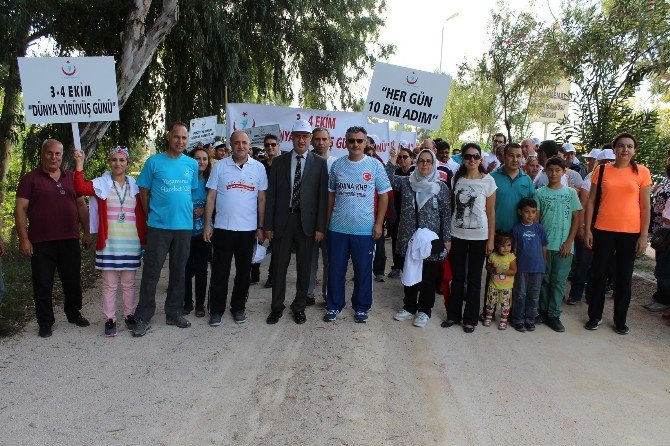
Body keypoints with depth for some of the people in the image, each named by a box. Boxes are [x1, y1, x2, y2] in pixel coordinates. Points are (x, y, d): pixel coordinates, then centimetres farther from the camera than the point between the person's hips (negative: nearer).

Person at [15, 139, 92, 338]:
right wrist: (24, 239, -10)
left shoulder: (71, 177, 12)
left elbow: (81, 205, 15)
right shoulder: (30, 178, 0)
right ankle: (45, 322, 17)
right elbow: (20, 209, -3)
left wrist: (87, 232, 11)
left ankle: (73, 313, 31)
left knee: (73, 280, 12)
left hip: (70, 240, 3)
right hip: (41, 243, -3)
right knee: (43, 284, 4)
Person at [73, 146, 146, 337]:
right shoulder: (101, 184, 1)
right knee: (109, 283, 3)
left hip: (131, 242, 2)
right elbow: (80, 188, -19)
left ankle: (129, 315, 23)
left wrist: (143, 239, 3)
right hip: (108, 242, -2)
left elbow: (141, 215, 7)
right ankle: (110, 319, 14)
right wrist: (79, 163, -26)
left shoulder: (134, 186, 7)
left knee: (129, 283, 11)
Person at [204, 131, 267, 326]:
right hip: (223, 227, -1)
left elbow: (262, 199, 5)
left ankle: (238, 308, 25)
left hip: (248, 229, 1)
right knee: (220, 271, 5)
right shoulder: (219, 167, 2)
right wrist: (207, 225, -3)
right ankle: (216, 310, 17)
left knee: (244, 271, 10)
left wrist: (261, 227, 2)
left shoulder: (258, 168, 4)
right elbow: (211, 197, 2)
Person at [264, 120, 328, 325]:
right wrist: (268, 225, 0)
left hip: (307, 221, -1)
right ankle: (277, 306, 24)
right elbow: (271, 195, 4)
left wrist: (320, 227, -6)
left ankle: (299, 307, 25)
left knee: (304, 267, 9)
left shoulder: (319, 163, 1)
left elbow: (323, 197, -1)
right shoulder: (279, 162, 5)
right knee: (279, 265, 9)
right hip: (282, 220, 1)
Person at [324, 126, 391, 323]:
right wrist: (327, 221, 8)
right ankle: (333, 305, 25)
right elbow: (331, 194, 11)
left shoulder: (375, 165, -1)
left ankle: (361, 307, 24)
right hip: (337, 227, 2)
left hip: (365, 229, -2)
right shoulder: (337, 165, 5)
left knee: (363, 270, 8)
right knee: (335, 269, 9)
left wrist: (379, 224, -5)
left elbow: (383, 195, 1)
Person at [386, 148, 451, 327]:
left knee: (428, 276, 6)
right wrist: (393, 161, -17)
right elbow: (388, 180, -7)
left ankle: (424, 310, 21)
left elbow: (446, 214, -1)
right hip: (409, 237, 2)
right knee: (409, 273, 12)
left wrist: (447, 238, -5)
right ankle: (409, 307, 27)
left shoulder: (441, 187, -1)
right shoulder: (406, 182, 6)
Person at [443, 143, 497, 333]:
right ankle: (453, 315, 23)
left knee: (474, 278, 6)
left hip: (479, 235, -2)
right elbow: (453, 206, 8)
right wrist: (447, 233, 3)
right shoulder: (457, 179, 5)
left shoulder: (488, 181, -4)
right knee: (457, 277, 10)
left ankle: (470, 319, 18)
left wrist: (491, 239, -5)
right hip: (457, 234, 3)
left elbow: (491, 211, -2)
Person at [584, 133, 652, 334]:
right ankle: (594, 316, 23)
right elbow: (591, 201, 3)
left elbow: (645, 207, 1)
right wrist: (587, 229, -2)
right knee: (599, 274, 8)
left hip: (630, 232, 0)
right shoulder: (602, 170, 2)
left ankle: (620, 320, 24)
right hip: (603, 230, 0)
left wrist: (644, 236, -4)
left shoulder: (642, 172, 1)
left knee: (624, 278, 10)